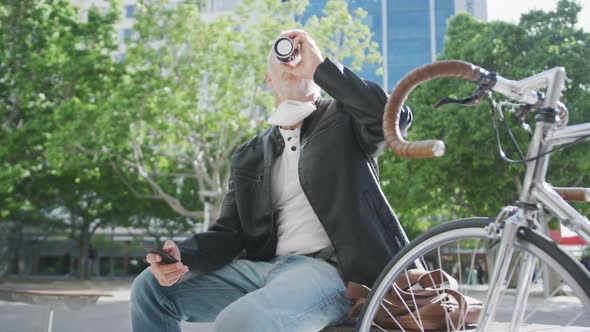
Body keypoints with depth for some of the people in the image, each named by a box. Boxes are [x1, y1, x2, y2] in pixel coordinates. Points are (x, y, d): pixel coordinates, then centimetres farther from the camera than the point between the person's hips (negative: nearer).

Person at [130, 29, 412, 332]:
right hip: (266, 268, 6)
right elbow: (230, 232, 14)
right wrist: (181, 254, -8)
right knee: (151, 288, -3)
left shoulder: (344, 119, 7)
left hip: (330, 269, -5)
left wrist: (319, 66, -13)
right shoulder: (249, 156, 19)